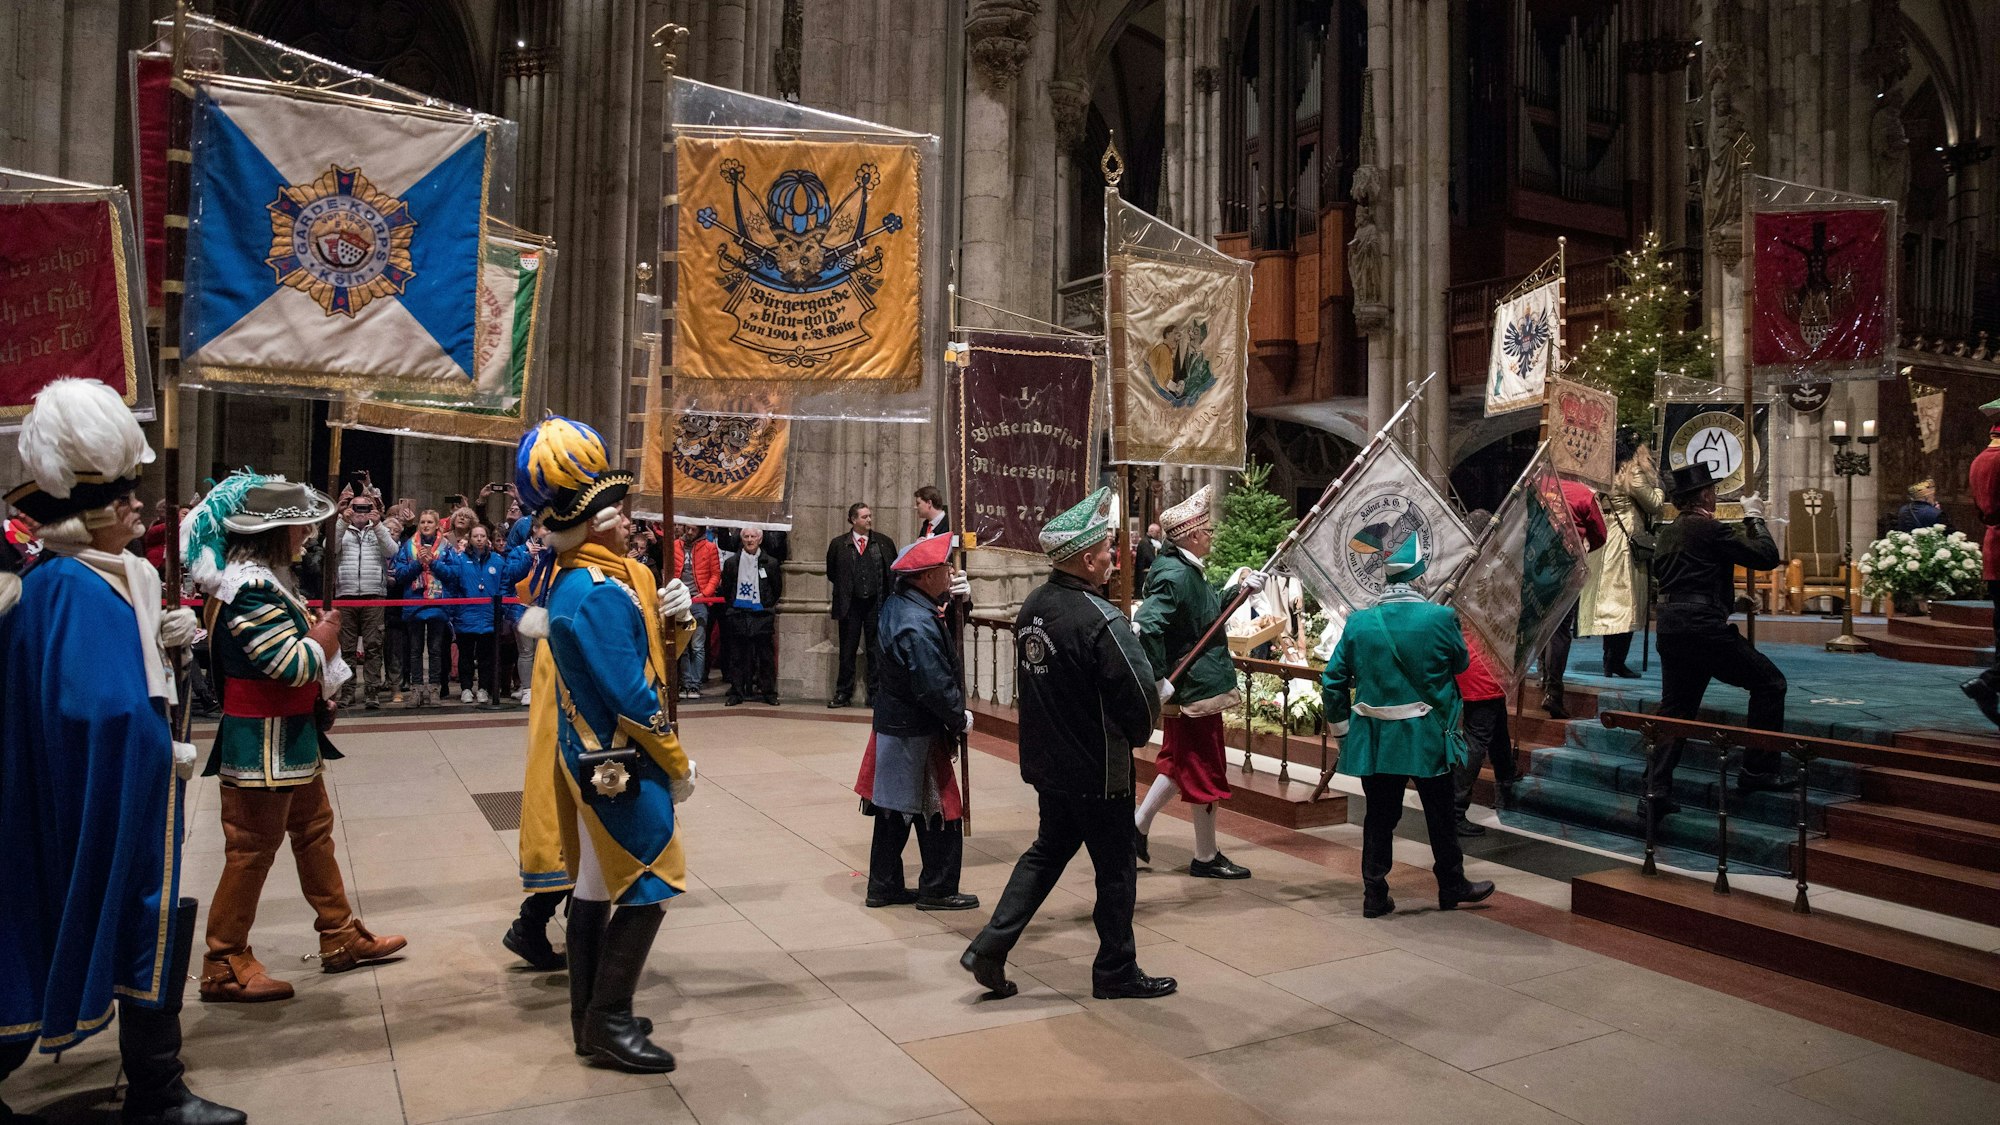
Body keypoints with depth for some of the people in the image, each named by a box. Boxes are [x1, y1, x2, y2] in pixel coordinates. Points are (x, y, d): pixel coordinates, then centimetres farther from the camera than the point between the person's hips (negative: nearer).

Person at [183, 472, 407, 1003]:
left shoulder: (264, 576, 11)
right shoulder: (251, 587, -23)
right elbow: (291, 663, -27)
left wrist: (320, 692, 10)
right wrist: (323, 640, -7)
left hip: (293, 732, 11)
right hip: (262, 739, -11)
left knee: (314, 830, 17)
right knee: (253, 847, -1)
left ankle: (341, 936, 29)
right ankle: (224, 966, 12)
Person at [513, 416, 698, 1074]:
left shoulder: (600, 576, 10)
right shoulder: (597, 592, -21)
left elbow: (649, 661, 14)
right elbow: (628, 694, -22)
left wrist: (674, 624, -6)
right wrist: (677, 764, -13)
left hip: (595, 760, 10)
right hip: (619, 762, -10)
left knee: (596, 882, 15)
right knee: (651, 884, -2)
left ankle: (591, 1019, 27)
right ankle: (609, 1025, 7)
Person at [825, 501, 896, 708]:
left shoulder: (884, 542, 3)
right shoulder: (838, 544, 1)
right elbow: (831, 573, 12)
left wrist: (887, 597, 3)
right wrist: (845, 589, 9)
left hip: (876, 604, 0)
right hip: (850, 605, 0)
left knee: (876, 651, 4)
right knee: (847, 651, 7)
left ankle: (875, 695, 10)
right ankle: (843, 694, 15)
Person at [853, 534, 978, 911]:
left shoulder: (896, 604, 2)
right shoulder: (918, 626, -26)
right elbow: (935, 688, -26)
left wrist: (954, 596, 2)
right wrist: (961, 719, -10)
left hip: (892, 723, 9)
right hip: (916, 732, -9)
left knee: (894, 810, 17)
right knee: (938, 812, 5)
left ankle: (883, 886, 27)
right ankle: (938, 890, 17)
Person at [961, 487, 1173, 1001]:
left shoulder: (1032, 606, 0)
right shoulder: (1101, 620, -25)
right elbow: (1141, 698, -22)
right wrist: (1137, 734, -2)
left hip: (1045, 761, 7)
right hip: (1097, 769, -7)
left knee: (1047, 851, 22)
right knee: (1116, 869, 10)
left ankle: (989, 948, 17)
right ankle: (1116, 973, 25)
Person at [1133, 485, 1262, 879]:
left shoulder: (1187, 571, 10)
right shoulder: (1175, 576, -23)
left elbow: (1208, 610, 25)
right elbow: (1145, 626, -32)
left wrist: (1240, 589, 11)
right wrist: (1159, 679, -28)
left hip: (1191, 686, 10)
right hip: (1195, 687, -10)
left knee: (1180, 761, 22)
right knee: (1206, 771, 3)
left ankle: (1139, 825, 30)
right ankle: (1206, 858, 16)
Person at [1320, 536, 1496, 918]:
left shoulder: (1358, 622, -5)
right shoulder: (1441, 617, -12)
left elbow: (1332, 682, -1)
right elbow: (1462, 663, 6)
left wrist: (1342, 728, 11)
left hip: (1374, 740, 2)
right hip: (1429, 738, -2)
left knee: (1379, 818, 11)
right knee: (1440, 815, 15)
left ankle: (1374, 895, 15)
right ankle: (1452, 886, 30)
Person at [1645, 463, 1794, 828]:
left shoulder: (1668, 532, 14)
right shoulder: (1711, 529, -8)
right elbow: (1767, 556, -8)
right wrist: (1755, 518, 8)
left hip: (1669, 627, 8)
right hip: (1703, 626, -8)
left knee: (1674, 708, 11)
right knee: (1769, 682, 7)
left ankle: (1656, 792, 6)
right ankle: (1758, 770, 8)